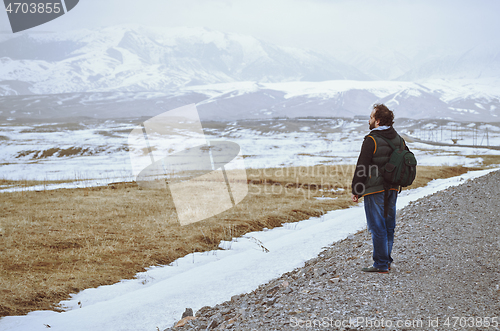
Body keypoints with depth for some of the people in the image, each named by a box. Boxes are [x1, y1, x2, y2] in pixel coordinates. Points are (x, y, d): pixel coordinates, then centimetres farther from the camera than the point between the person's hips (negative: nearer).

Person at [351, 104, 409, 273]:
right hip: (392, 189, 8)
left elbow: (361, 168, -15)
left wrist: (356, 190, -8)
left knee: (377, 228, -3)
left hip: (374, 190, -8)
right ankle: (387, 260, 22)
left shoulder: (371, 140, -15)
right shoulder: (398, 139, 8)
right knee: (388, 226, 14)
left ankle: (381, 264, 0)